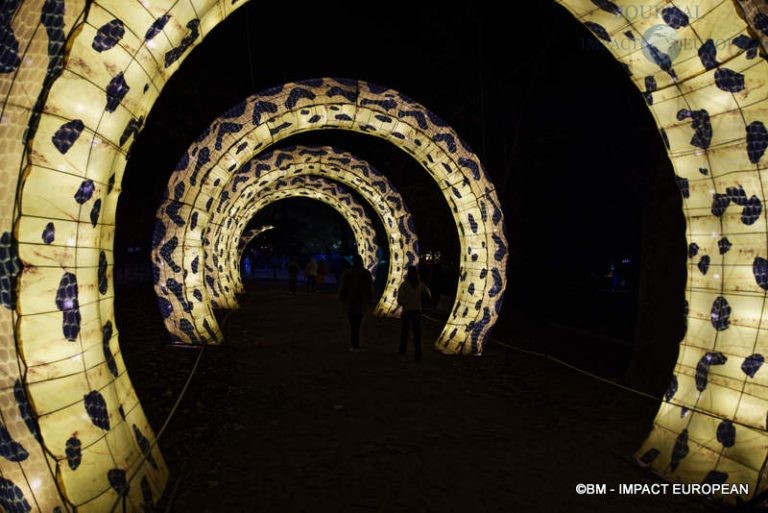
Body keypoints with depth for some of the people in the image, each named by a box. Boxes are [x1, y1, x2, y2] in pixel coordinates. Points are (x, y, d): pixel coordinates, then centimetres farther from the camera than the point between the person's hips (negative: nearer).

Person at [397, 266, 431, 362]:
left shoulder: (404, 285, -13)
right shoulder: (421, 284, -3)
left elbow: (400, 301, -16)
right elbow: (429, 296, 9)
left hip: (406, 311, -1)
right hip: (417, 311, 2)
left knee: (404, 331, 20)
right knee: (417, 333, 2)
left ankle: (402, 350, 37)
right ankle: (417, 355, -7)